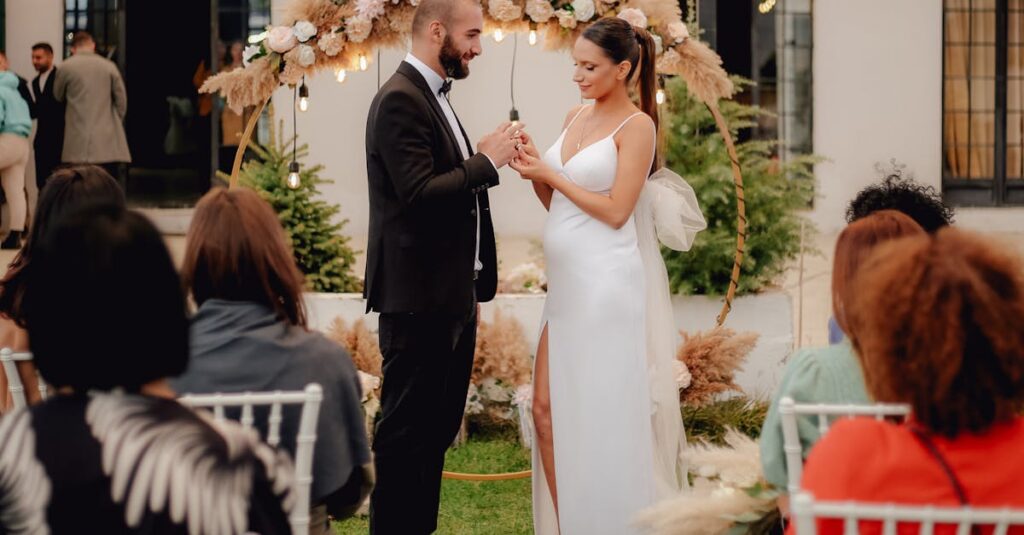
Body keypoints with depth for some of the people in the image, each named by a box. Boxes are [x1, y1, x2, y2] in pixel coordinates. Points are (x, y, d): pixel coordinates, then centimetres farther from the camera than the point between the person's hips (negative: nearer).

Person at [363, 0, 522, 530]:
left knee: (436, 427, 14)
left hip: (450, 296, 10)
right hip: (418, 297, -10)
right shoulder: (400, 100, -14)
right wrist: (486, 161, -15)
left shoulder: (434, 97, 16)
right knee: (406, 431, -4)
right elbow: (419, 194, -22)